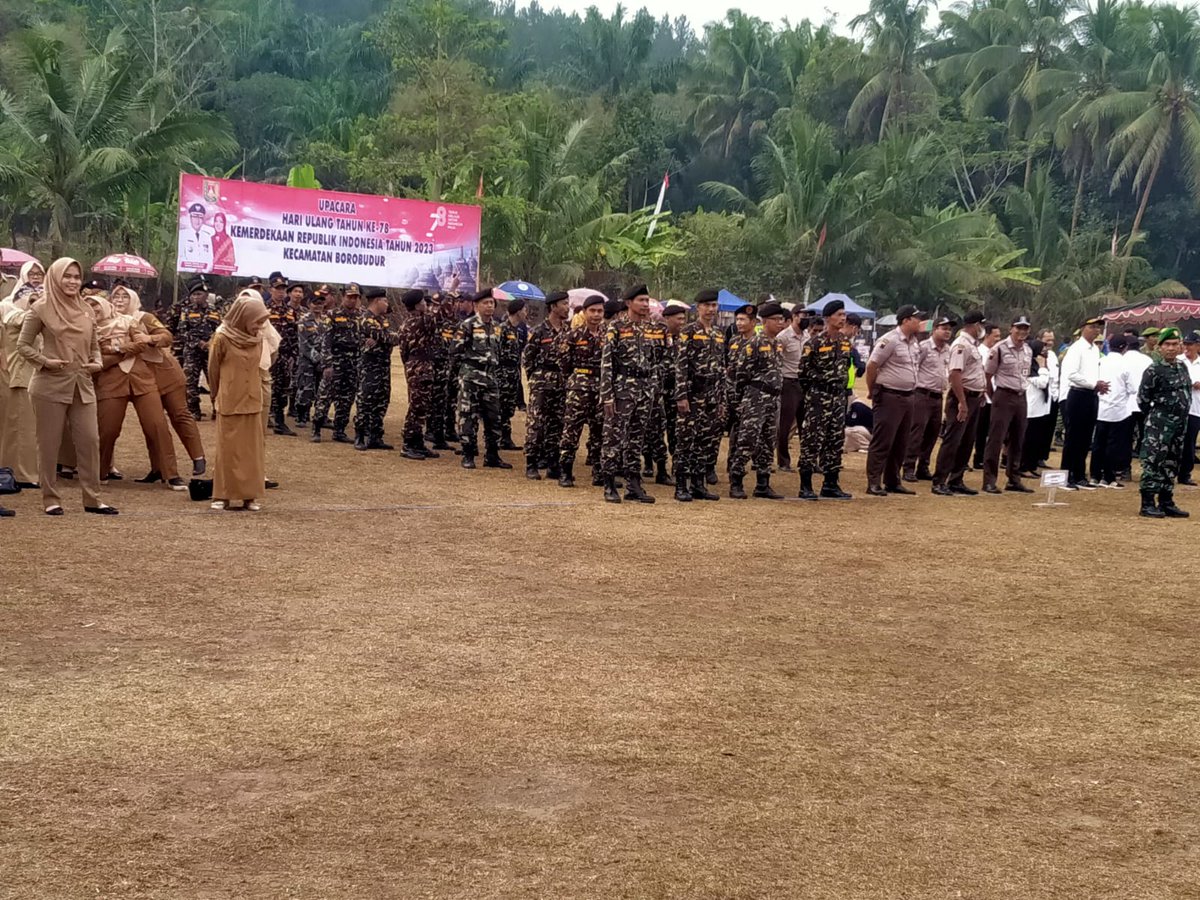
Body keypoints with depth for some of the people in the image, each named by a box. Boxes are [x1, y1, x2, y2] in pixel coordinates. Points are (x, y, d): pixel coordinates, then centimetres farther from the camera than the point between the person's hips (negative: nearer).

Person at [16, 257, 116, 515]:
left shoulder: (85, 309, 10)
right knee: (49, 443, 3)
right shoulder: (41, 308, -3)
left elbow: (94, 345, 18)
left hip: (82, 385, 4)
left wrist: (97, 363, -2)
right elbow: (23, 345, 0)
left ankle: (92, 499, 10)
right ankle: (51, 499, 13)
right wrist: (45, 361, -15)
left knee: (90, 440, 1)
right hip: (50, 385, -4)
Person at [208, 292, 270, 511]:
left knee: (252, 450, 4)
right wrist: (217, 398, 11)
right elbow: (213, 371, 1)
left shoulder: (258, 339, 2)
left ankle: (249, 495, 10)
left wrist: (252, 392, 14)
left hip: (252, 403, 4)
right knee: (227, 450, 1)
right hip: (229, 403, -4)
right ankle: (222, 495, 8)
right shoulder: (222, 338, -11)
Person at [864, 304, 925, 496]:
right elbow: (871, 366, -13)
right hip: (889, 397, -9)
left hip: (907, 397, 9)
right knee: (882, 442, -7)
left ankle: (892, 482, 20)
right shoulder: (890, 340, -14)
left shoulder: (915, 341, 12)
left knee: (901, 444, 12)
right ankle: (873, 484, -5)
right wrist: (872, 392, -4)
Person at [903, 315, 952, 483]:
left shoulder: (948, 350, 12)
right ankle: (909, 469, -5)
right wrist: (914, 387, -13)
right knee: (916, 433, -8)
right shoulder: (924, 347, -10)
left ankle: (923, 468, 19)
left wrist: (943, 389, 16)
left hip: (938, 397, 8)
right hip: (922, 395, -8)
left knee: (932, 434, 11)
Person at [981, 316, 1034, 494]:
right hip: (1004, 397, -7)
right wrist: (994, 398, -1)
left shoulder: (1028, 351, 10)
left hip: (1021, 398, 7)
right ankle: (989, 481, -3)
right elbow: (987, 375, -6)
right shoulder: (1000, 349, -9)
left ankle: (1014, 480, 19)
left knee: (1017, 441, 11)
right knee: (996, 439, -7)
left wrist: (1021, 392, 11)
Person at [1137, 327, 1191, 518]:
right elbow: (1142, 398, -10)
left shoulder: (1182, 367, 11)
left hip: (1180, 423, 8)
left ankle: (1166, 502, 19)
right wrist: (1156, 416, 2)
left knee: (1171, 464, 12)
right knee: (1153, 463, -8)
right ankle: (1147, 504, -6)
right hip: (1160, 424, -8)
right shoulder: (1154, 370, -12)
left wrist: (1181, 415, 16)